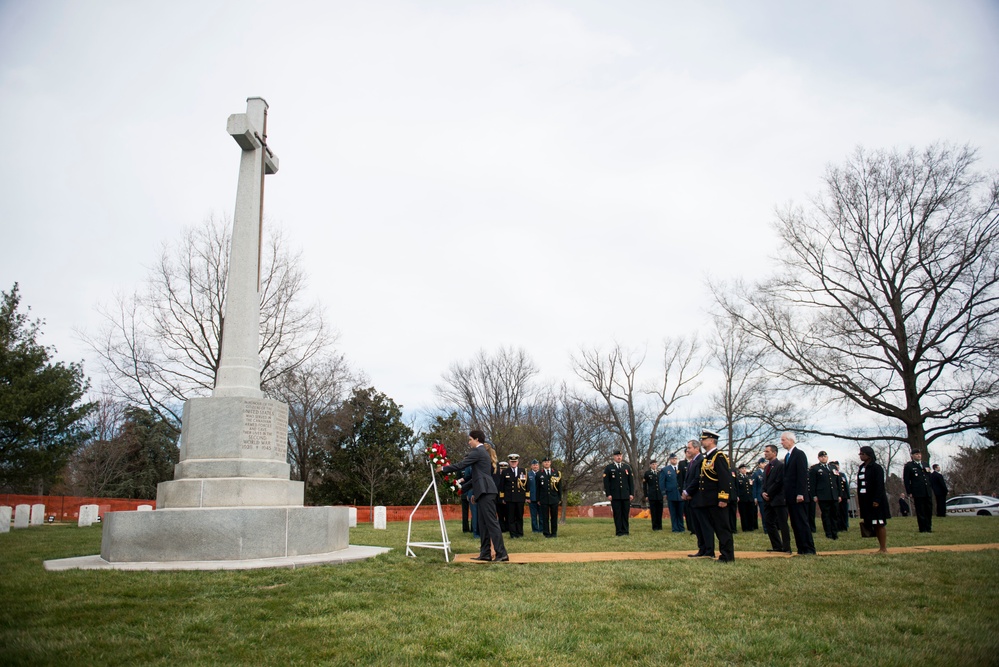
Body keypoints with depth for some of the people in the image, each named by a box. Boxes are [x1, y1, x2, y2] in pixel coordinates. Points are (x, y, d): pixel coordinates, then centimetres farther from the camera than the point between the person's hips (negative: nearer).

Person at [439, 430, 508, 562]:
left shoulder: (477, 451, -8)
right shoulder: (483, 452, 23)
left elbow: (461, 465, -11)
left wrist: (443, 469, 1)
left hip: (485, 491, -10)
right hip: (485, 491, 10)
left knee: (492, 522, -11)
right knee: (484, 523, 10)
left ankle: (501, 554, -13)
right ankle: (485, 554, 11)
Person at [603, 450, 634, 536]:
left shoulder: (627, 467, 14)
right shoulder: (609, 468, 5)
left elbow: (631, 481, 12)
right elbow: (606, 482, 1)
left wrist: (632, 494, 4)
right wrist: (608, 494, -7)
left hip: (626, 495, 2)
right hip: (615, 496, -2)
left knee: (625, 514, 2)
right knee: (617, 514, -2)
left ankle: (625, 531, 8)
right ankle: (619, 532, 3)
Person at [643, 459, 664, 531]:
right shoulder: (647, 473, 5)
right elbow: (644, 485, 5)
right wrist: (646, 495, 0)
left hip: (660, 495, 2)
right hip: (652, 495, -2)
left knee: (660, 511, 3)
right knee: (653, 511, -1)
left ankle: (659, 526, 12)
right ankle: (655, 526, 6)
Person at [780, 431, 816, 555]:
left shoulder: (799, 454, -8)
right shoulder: (787, 456, 18)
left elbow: (803, 475, -15)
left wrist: (800, 494, -20)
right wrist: (785, 495, 13)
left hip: (798, 496, -8)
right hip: (790, 497, 8)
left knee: (802, 522, -6)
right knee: (795, 524, 7)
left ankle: (809, 549, -2)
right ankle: (801, 549, 10)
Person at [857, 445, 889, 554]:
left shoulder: (876, 468, -9)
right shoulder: (861, 468, 12)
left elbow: (880, 485, -14)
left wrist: (877, 500, -20)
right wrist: (859, 500, 10)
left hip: (876, 501, -7)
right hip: (866, 501, 7)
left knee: (880, 524, -2)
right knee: (873, 524, 9)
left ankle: (884, 549, 3)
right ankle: (881, 547, 16)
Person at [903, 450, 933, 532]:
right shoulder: (908, 466, -1)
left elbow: (929, 477, 24)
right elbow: (906, 480, -3)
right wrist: (909, 492, -8)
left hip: (928, 492, 5)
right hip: (917, 493, -5)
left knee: (929, 510, 8)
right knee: (920, 512, -2)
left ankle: (928, 527, 18)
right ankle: (923, 528, 4)